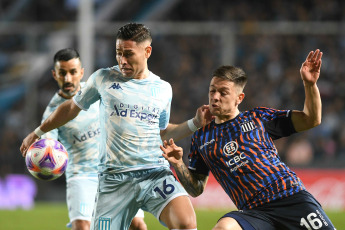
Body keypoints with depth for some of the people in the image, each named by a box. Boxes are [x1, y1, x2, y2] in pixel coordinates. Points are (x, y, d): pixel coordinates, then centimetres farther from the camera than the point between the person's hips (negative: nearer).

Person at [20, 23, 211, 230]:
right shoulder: (103, 79, 6)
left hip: (156, 172, 1)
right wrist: (37, 133, 29)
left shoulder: (163, 89, 11)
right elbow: (72, 107, 21)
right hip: (114, 179, 0)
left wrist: (196, 123, 11)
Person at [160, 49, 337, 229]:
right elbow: (196, 189, 18)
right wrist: (178, 165, 0)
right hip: (253, 212, 0)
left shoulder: (258, 118, 11)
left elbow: (311, 120, 9)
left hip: (292, 197, 0)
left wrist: (310, 84, -6)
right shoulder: (201, 137, 16)